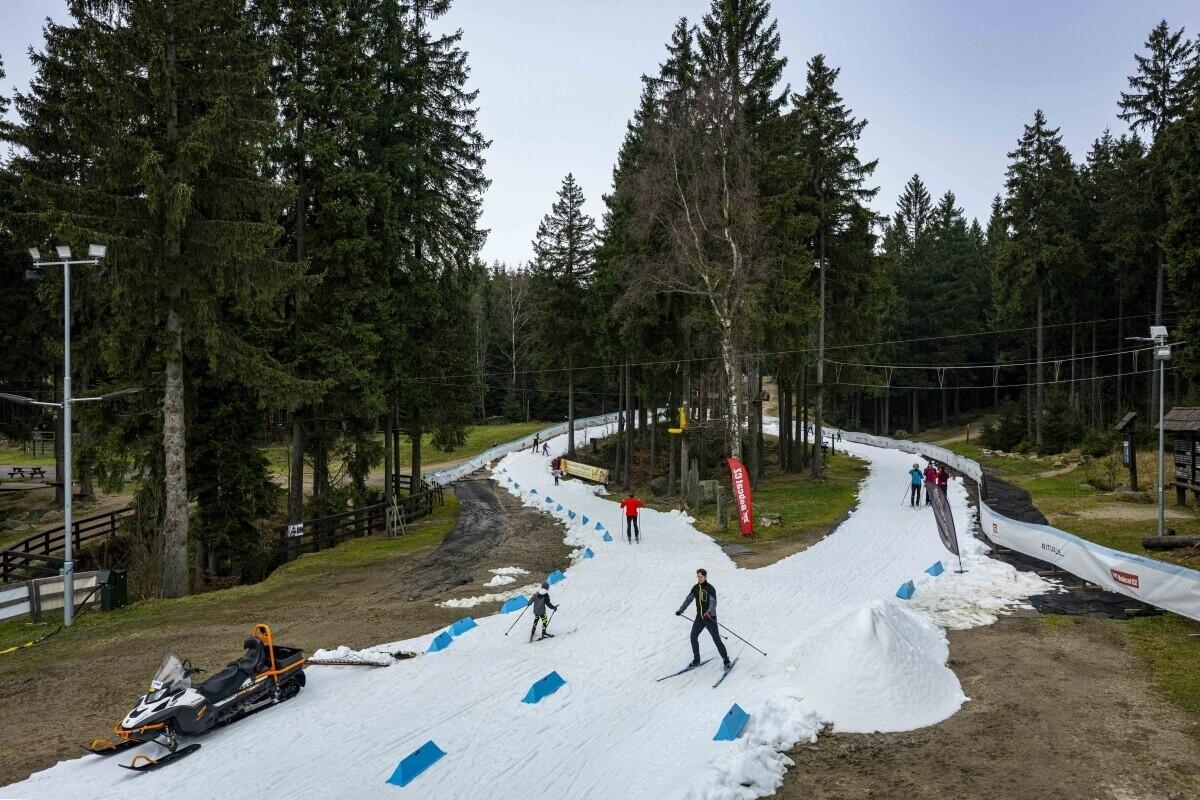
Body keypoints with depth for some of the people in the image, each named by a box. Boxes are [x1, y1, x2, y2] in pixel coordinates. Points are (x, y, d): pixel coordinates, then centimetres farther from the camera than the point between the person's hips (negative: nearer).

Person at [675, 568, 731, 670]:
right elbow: (688, 599, 12)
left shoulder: (710, 588, -15)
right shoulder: (695, 588, 4)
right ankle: (696, 660, 18)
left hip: (710, 618, -6)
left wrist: (709, 612, -42)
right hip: (699, 617, 6)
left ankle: (726, 661, 11)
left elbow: (713, 602, -25)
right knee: (693, 637, 2)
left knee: (717, 640, -3)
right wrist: (680, 610, 5)